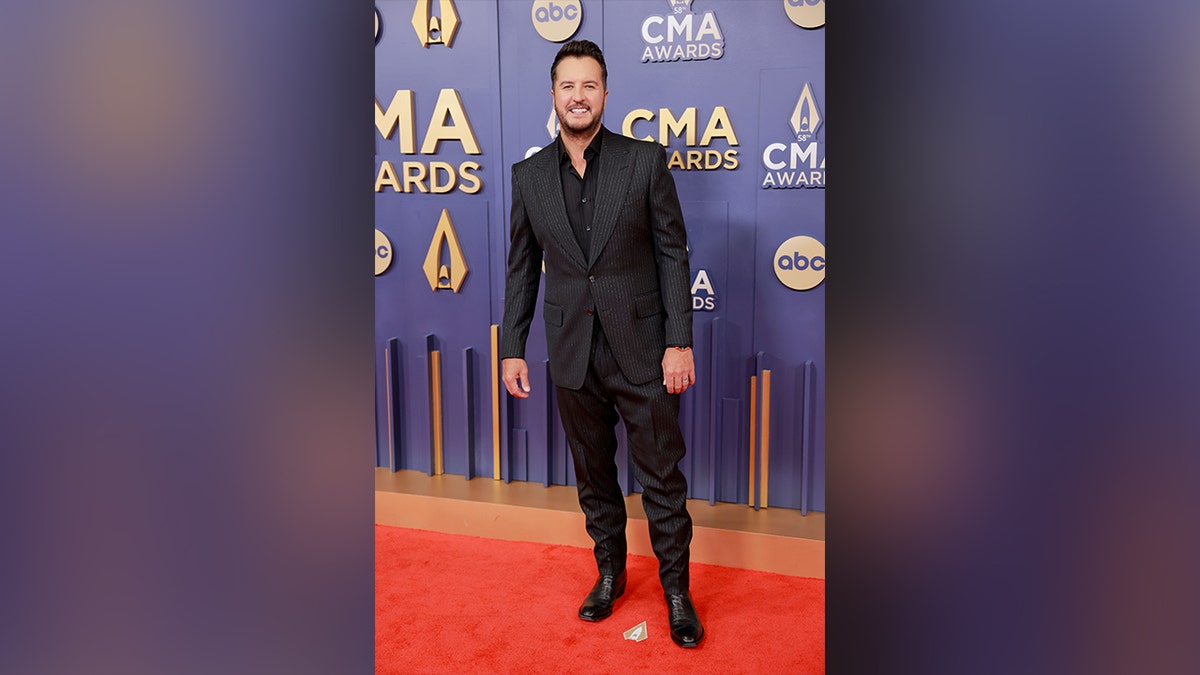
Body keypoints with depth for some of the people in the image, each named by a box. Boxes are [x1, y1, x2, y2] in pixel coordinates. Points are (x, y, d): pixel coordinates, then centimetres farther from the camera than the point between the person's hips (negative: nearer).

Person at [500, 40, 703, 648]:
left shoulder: (646, 160, -3)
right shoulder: (528, 175, 5)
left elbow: (673, 253, -4)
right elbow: (521, 269, 10)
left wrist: (679, 341, -9)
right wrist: (512, 347, 7)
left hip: (641, 350, -2)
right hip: (573, 354, 3)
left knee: (662, 476, 6)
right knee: (593, 474, 16)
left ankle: (676, 589, 24)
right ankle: (610, 571, 36)